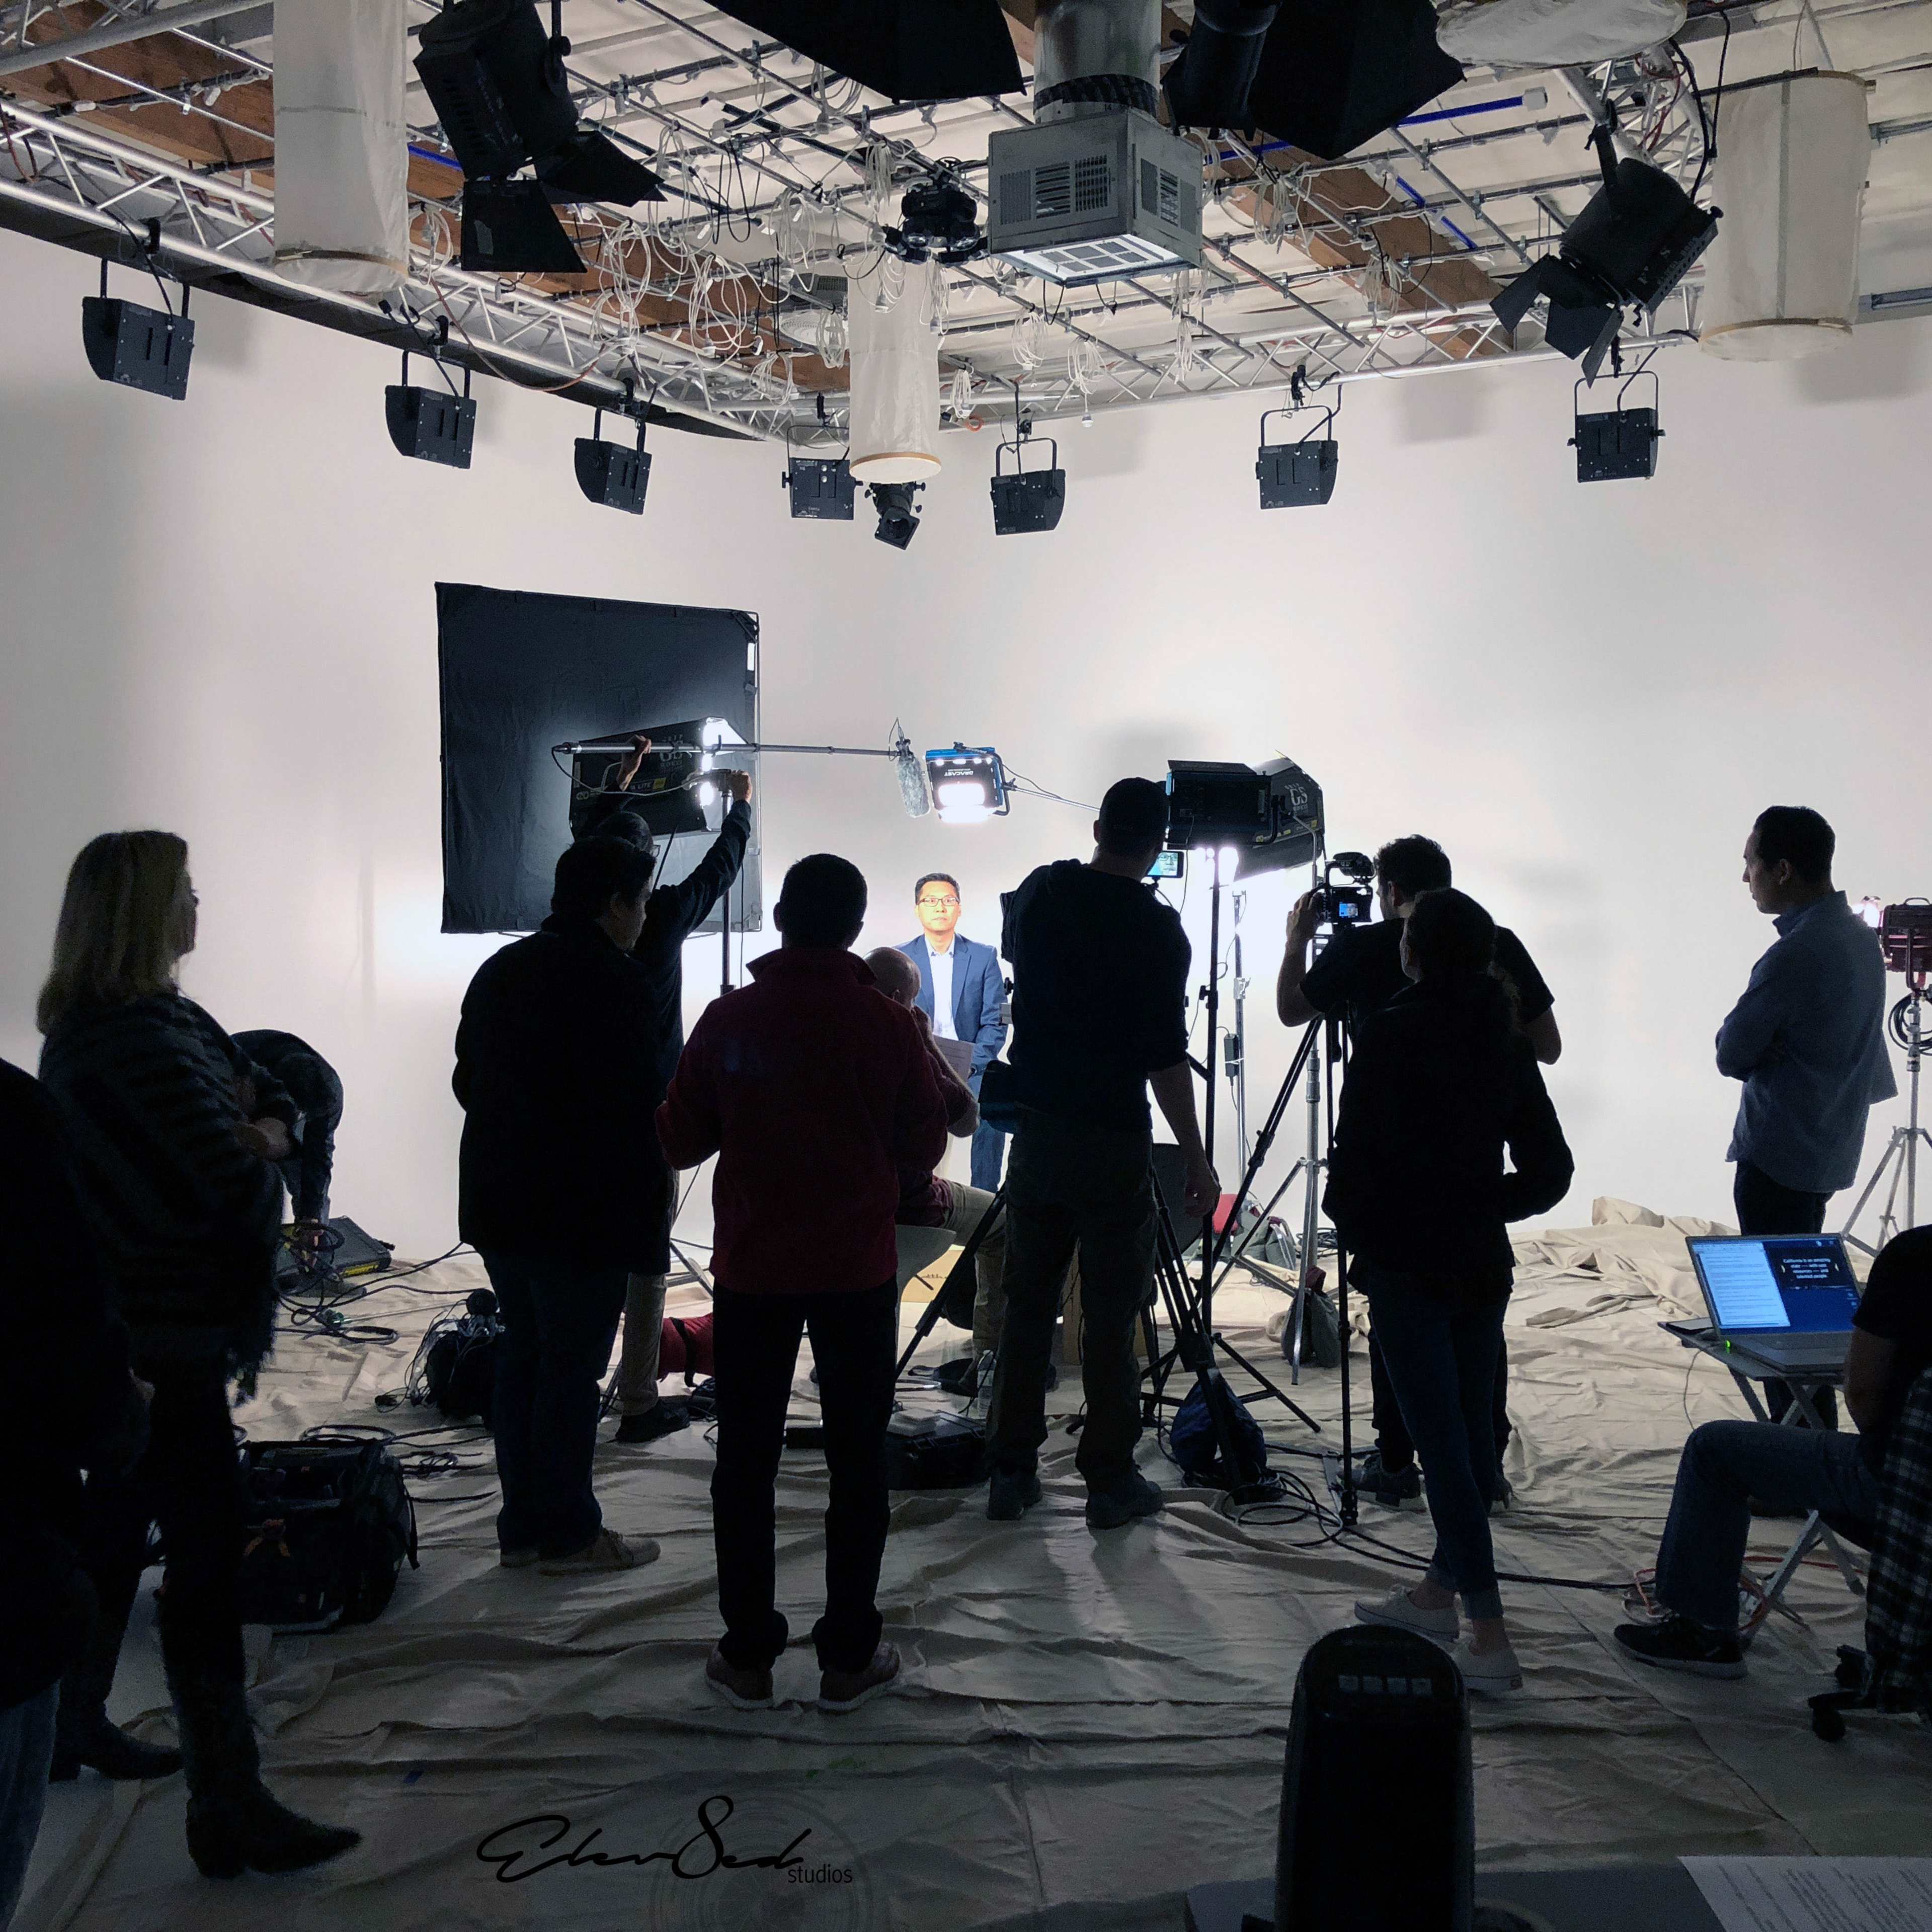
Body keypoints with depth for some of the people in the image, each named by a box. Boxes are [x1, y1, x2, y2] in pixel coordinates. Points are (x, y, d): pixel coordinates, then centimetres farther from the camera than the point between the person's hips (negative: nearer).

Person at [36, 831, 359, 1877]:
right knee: (206, 1553, -6)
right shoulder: (139, 1041, -22)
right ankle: (229, 1810, -1)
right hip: (164, 1336, -11)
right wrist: (262, 1161, -3)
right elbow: (238, 1187, -24)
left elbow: (276, 1098, 11)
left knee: (117, 1529, 22)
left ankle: (72, 1722, 38)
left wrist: (264, 1133, -11)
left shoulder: (136, 1022, 11)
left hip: (126, 1328, 11)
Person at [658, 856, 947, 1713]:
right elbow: (924, 1146, 1)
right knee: (857, 1463, 9)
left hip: (752, 1270, 1)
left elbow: (679, 1141, 1)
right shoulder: (886, 1024, -8)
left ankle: (748, 1655, 16)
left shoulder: (728, 1021, -6)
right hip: (857, 1272, 0)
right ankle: (849, 1656, 13)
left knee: (746, 1462, 11)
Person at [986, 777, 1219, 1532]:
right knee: (1111, 1318, 3)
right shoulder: (1155, 931, -13)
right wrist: (1197, 1160, -7)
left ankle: (1011, 1473, 17)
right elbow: (1166, 1056, -14)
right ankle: (1111, 1482, 10)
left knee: (1027, 1306, 11)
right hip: (1112, 1143, -5)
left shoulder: (1038, 892, 2)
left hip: (1035, 1128, 5)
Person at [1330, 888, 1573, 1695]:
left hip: (1406, 1264, -7)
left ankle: (1489, 1636, -6)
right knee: (1468, 1427, 15)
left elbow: (1357, 1153, -14)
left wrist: (1351, 1227, 3)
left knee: (1441, 1439, -5)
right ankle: (1441, 1588, 31)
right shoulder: (1504, 1041, 5)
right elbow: (1550, 1169, 7)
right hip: (1481, 1264, 7)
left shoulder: (1389, 1034, -12)